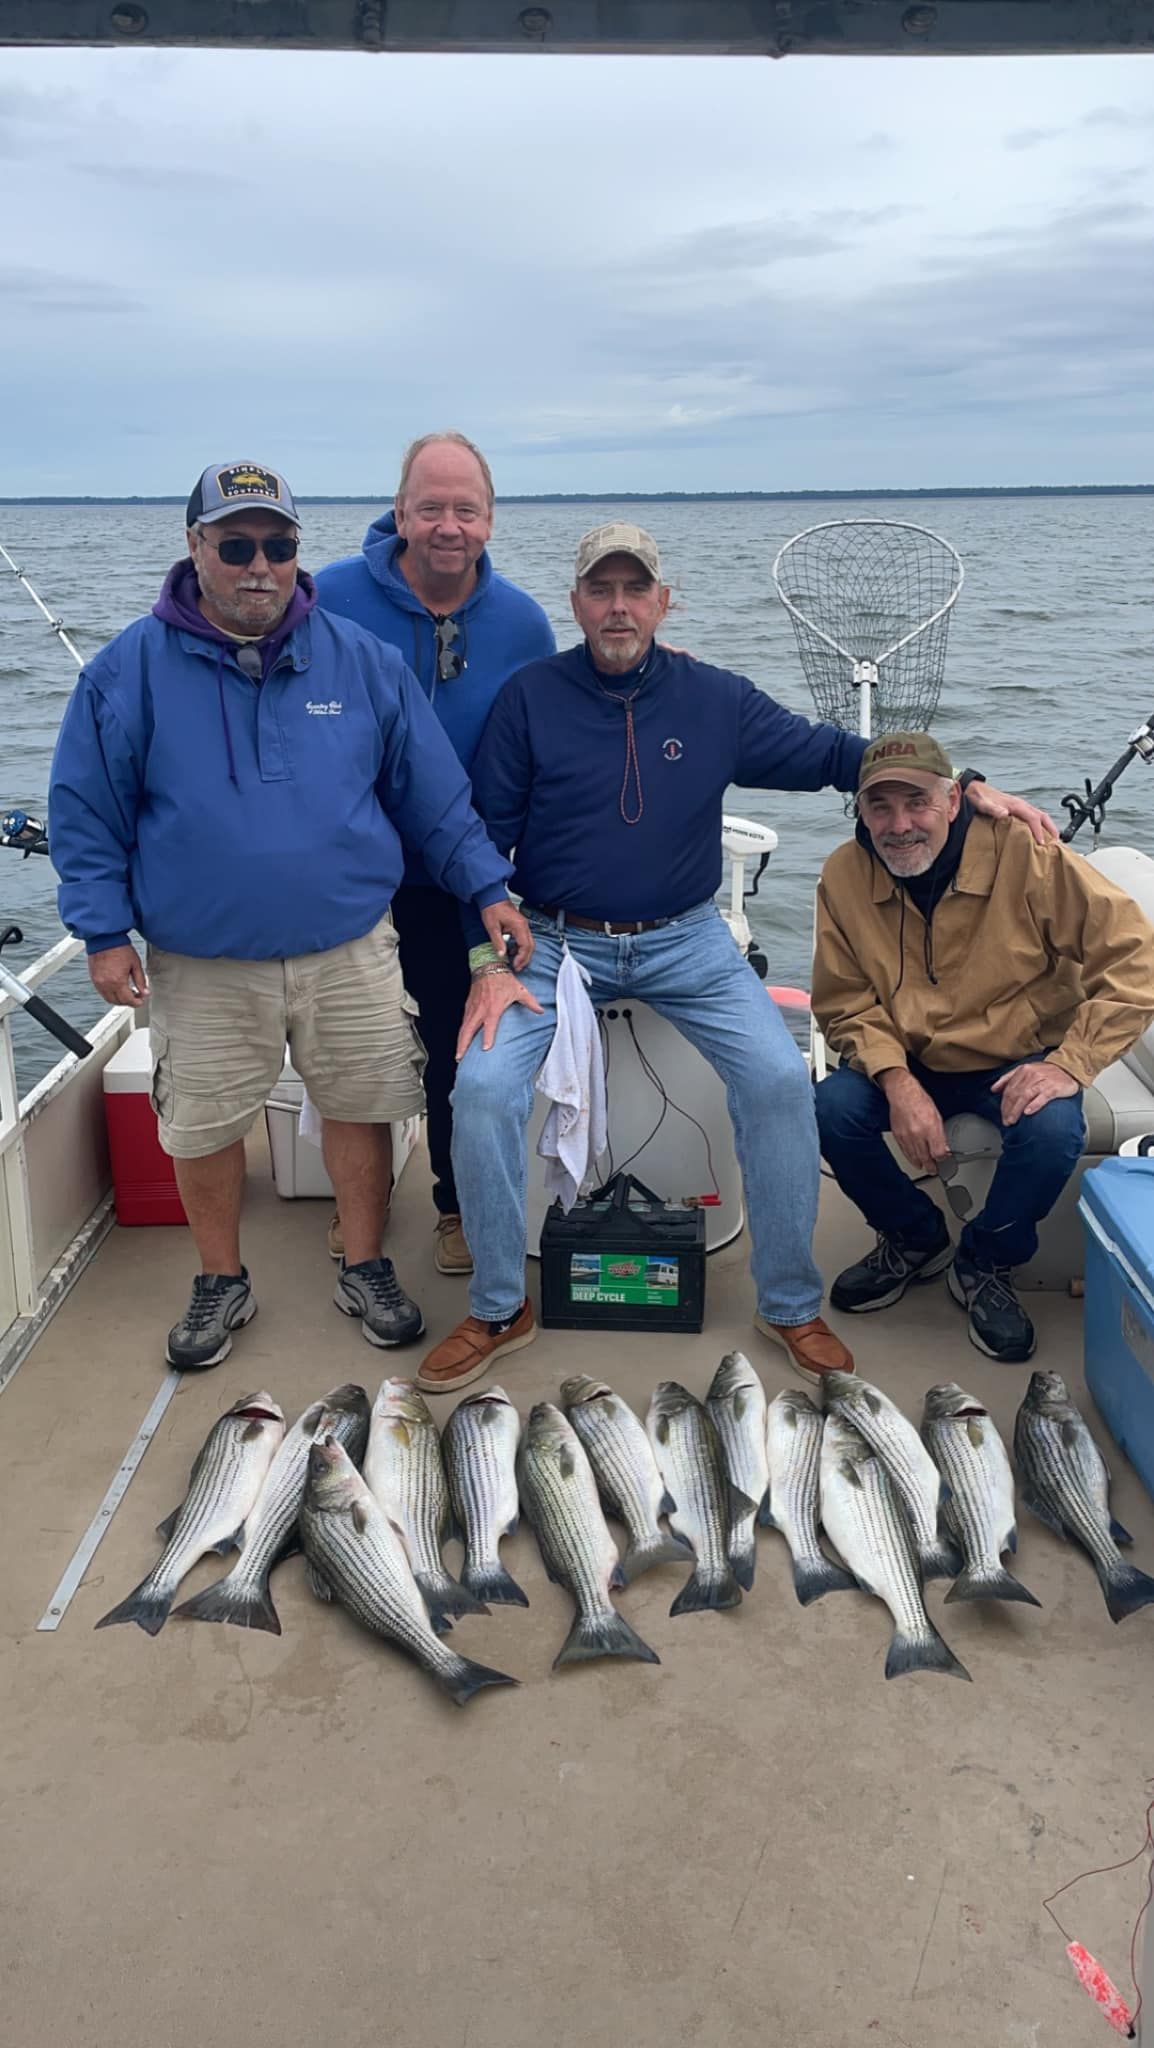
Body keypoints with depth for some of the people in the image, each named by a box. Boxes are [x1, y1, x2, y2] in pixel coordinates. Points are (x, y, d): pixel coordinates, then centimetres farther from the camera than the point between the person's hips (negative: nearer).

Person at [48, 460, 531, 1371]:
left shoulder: (362, 660, 1)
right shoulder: (131, 670, -2)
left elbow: (433, 792, 6)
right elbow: (86, 811, 1)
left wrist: (486, 887, 1)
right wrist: (104, 931, -5)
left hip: (351, 948, 1)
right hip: (202, 963, 0)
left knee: (360, 1107, 9)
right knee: (203, 1126, 10)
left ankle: (365, 1268, 30)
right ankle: (223, 1283, 32)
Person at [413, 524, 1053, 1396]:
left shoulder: (715, 698, 0)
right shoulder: (531, 697, -4)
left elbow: (830, 754, 8)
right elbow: (483, 837, -2)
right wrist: (490, 965, -12)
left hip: (687, 941, 1)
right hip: (558, 942, -1)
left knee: (780, 1079, -17)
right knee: (483, 1088, -21)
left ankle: (791, 1306, 4)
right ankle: (499, 1309, 0)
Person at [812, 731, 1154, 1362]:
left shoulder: (1025, 854, -21)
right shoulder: (844, 875, -12)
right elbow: (844, 1003, -7)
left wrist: (1070, 1064, -26)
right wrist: (897, 1080, -25)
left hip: (1019, 1062, -2)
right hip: (907, 1063, 2)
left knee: (1052, 1131, -32)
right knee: (832, 1109, -24)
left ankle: (986, 1263, 1)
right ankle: (914, 1238, 7)